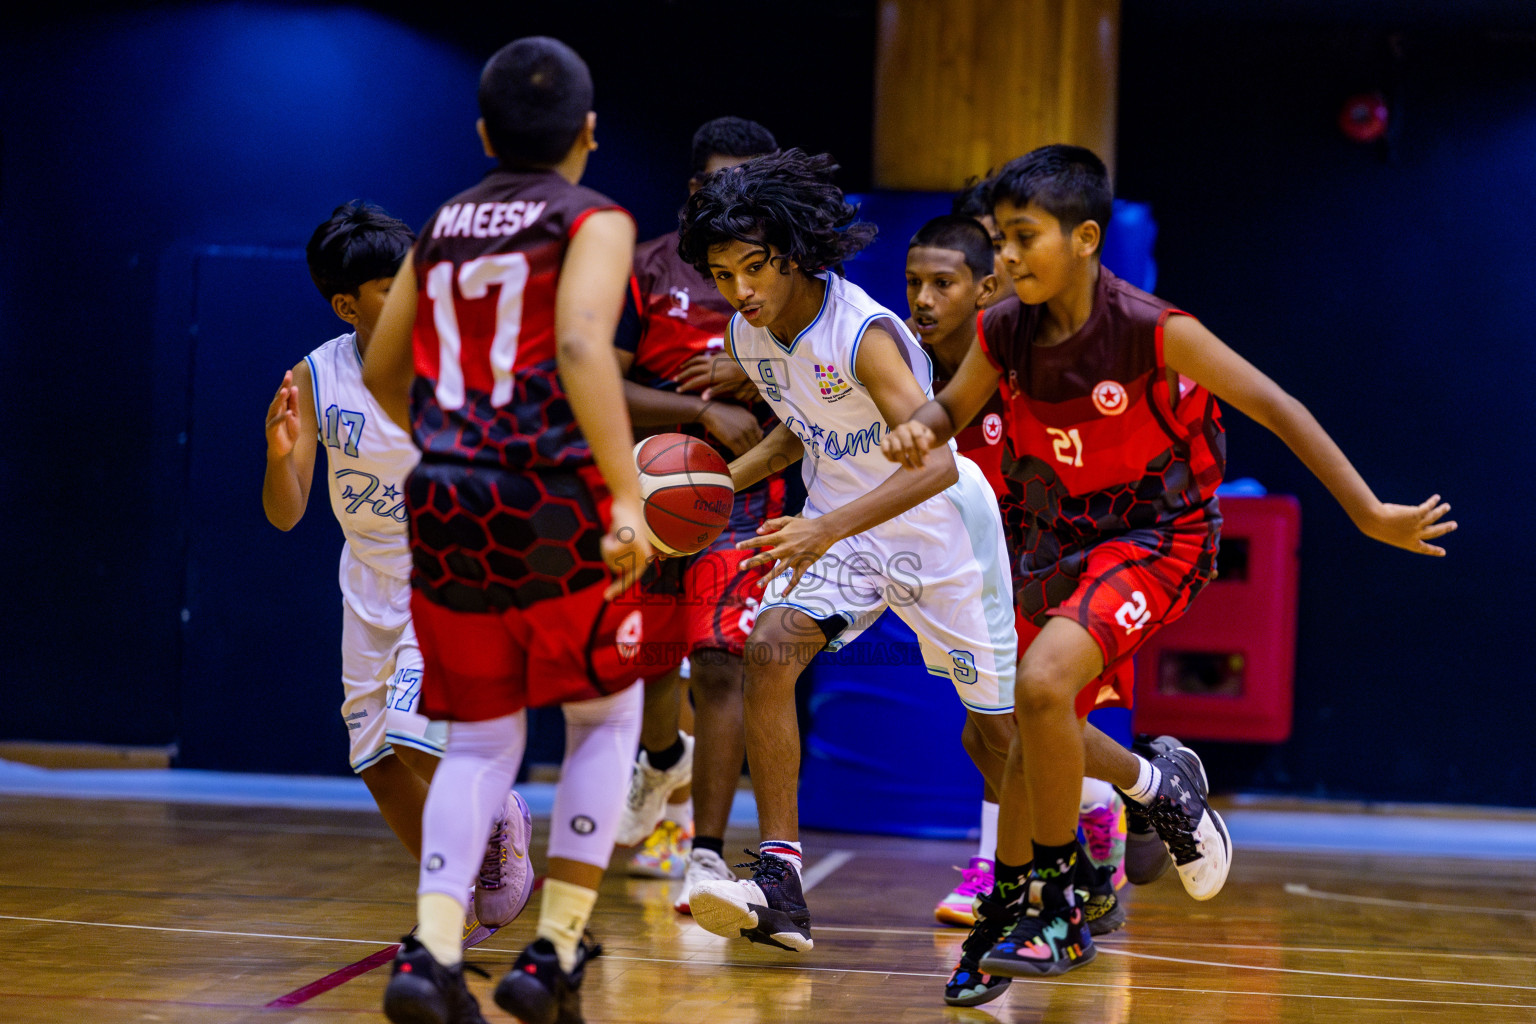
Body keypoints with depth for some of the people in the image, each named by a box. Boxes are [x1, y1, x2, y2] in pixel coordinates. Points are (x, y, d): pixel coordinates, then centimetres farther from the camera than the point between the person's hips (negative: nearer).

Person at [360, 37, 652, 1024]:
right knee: (606, 719, 13)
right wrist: (627, 497, -22)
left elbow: (382, 370, 23)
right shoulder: (593, 221, -1)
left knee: (482, 741, 12)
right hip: (550, 501, -5)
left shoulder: (441, 227, 16)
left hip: (445, 504, 5)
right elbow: (581, 346, -18)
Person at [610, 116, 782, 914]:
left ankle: (707, 857, -14)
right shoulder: (645, 271, -2)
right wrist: (704, 409, -21)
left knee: (718, 663, -16)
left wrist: (752, 381, -13)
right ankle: (665, 761, 49)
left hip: (740, 496, -1)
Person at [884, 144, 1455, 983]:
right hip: (1058, 536, 6)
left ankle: (1053, 906, -10)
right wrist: (919, 430, -17)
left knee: (1042, 682, -26)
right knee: (1031, 731, 11)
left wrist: (1369, 514, -16)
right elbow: (952, 409, 8)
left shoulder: (1152, 330, -23)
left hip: (1156, 534, -6)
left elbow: (1274, 408, -16)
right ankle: (1155, 783, 41)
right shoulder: (1003, 332, -10)